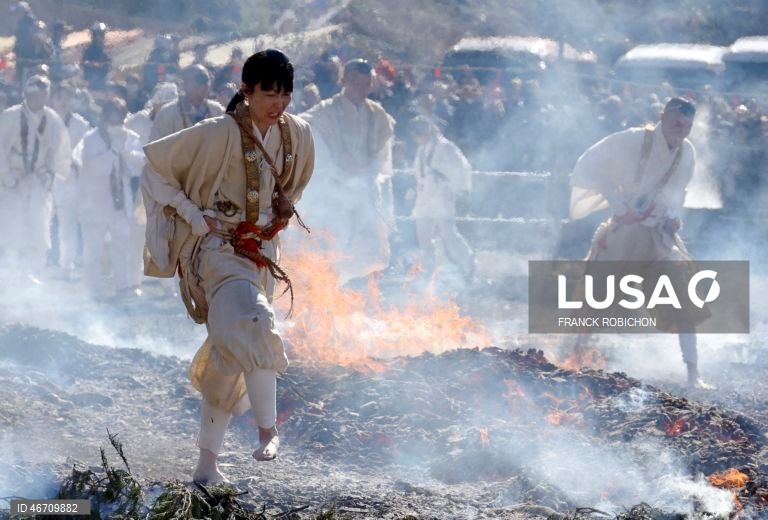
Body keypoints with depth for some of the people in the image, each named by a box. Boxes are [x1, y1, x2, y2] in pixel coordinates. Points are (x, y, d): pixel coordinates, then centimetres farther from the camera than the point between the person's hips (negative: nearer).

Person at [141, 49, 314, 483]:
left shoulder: (298, 135, -1)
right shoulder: (219, 135, -18)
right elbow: (156, 167, -11)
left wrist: (283, 210, 7)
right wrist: (194, 215, -12)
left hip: (262, 250, 6)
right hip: (218, 247, -6)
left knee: (230, 354, 8)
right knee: (251, 326, -31)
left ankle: (207, 461, 15)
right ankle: (269, 427, -18)